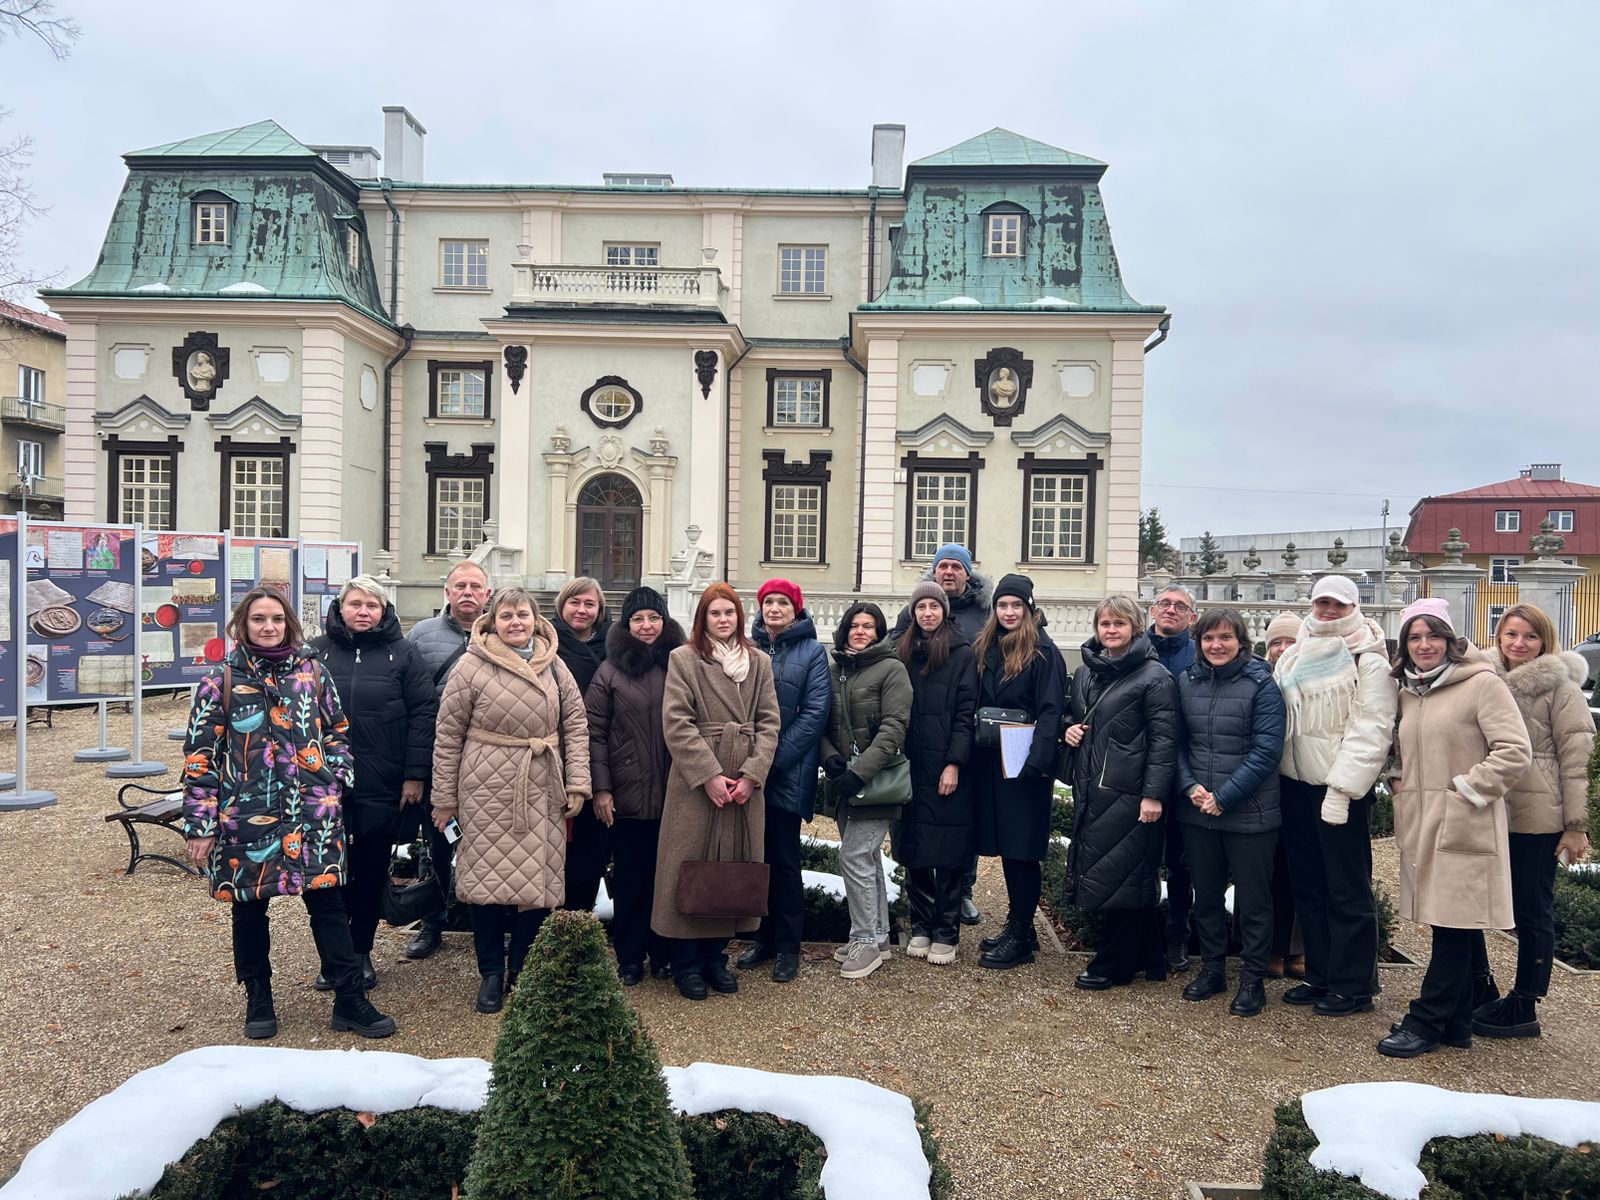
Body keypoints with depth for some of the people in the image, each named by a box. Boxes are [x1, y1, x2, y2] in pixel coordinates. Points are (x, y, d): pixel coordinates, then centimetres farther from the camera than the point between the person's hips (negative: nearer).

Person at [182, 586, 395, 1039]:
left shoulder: (313, 673, 5)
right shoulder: (221, 682, -1)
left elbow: (338, 730, 16)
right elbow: (200, 755, -1)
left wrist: (336, 773, 1)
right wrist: (200, 824, -4)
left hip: (313, 813, 1)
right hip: (246, 815, -1)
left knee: (328, 903, 2)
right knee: (250, 908, 12)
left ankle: (350, 1001, 10)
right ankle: (258, 1001, 29)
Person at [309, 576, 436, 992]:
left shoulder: (402, 654, 1)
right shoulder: (316, 652, 4)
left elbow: (423, 714, -2)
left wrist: (415, 775, -7)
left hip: (383, 787, -1)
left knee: (372, 872, 9)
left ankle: (361, 952, 25)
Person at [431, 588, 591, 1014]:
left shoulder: (554, 666, 6)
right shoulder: (472, 666, -4)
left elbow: (576, 725, 9)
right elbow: (448, 735, -1)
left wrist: (577, 783, 2)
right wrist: (444, 798, 0)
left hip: (542, 791, 3)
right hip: (486, 790, -2)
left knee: (537, 882, 5)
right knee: (488, 880, 3)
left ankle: (523, 972, 23)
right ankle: (491, 973, 21)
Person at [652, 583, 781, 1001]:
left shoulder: (760, 662, 11)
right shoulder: (683, 659, 0)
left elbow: (769, 723, 6)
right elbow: (677, 723, -8)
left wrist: (751, 775, -6)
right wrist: (709, 775, -13)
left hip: (745, 784, 4)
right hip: (695, 781, -3)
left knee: (735, 866, 8)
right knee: (691, 866, 1)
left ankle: (715, 956, 23)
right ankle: (686, 963, 15)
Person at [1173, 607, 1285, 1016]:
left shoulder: (1261, 684, -9)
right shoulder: (1186, 681, 3)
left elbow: (1267, 750, -14)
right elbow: (1178, 741, 6)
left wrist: (1224, 796, -16)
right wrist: (1190, 786, -9)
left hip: (1249, 813, -4)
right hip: (1196, 812, 4)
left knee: (1252, 899, 7)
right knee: (1205, 893, 16)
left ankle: (1253, 979, 22)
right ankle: (1212, 967, 32)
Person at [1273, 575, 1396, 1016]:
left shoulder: (1368, 662, -7)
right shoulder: (1295, 657, 15)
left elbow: (1370, 731, -13)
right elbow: (1278, 715, 18)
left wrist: (1341, 789, -19)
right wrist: (1276, 771, 8)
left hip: (1340, 787, -7)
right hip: (1295, 782, 7)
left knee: (1347, 891, -1)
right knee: (1307, 884, 12)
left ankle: (1353, 986, 9)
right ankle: (1319, 974, 23)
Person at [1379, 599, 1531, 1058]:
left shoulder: (1482, 683, -9)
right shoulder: (1409, 691, 13)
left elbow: (1515, 752, -14)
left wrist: (1467, 788, -13)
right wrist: (1401, 784, 10)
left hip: (1462, 827, -7)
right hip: (1420, 825, 7)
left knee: (1454, 925, -1)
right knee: (1450, 925, 14)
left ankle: (1425, 1022, 6)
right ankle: (1457, 1021, 23)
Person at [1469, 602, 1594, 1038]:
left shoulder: (1559, 687, -6)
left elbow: (1575, 759, -8)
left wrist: (1576, 825, -10)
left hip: (1535, 816, -5)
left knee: (1531, 911, 7)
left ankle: (1524, 1007, 19)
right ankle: (1480, 987, 27)